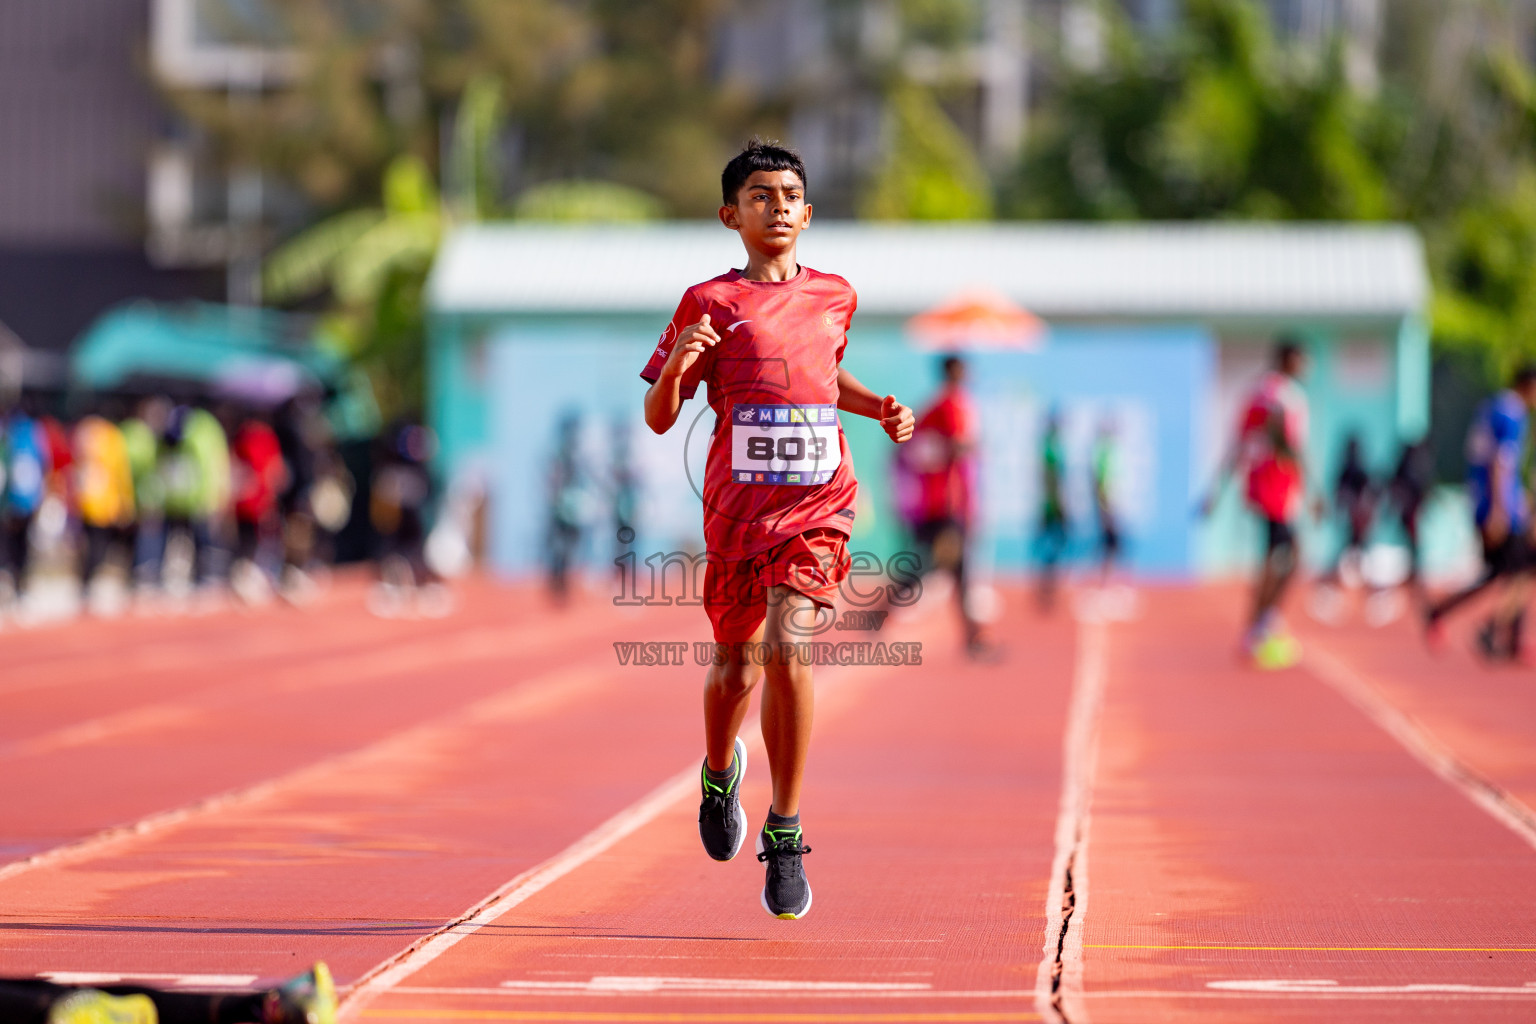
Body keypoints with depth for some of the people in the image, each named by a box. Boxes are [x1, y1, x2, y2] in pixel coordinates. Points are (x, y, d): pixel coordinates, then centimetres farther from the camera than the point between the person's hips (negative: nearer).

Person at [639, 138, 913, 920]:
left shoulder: (834, 296, 11)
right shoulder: (709, 303, 1)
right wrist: (677, 365, -20)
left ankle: (784, 834, -10)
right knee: (735, 666, 9)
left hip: (817, 503, 0)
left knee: (784, 650, -19)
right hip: (736, 504, 0)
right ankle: (719, 773, 45)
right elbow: (658, 419, 1)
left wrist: (878, 409, 13)